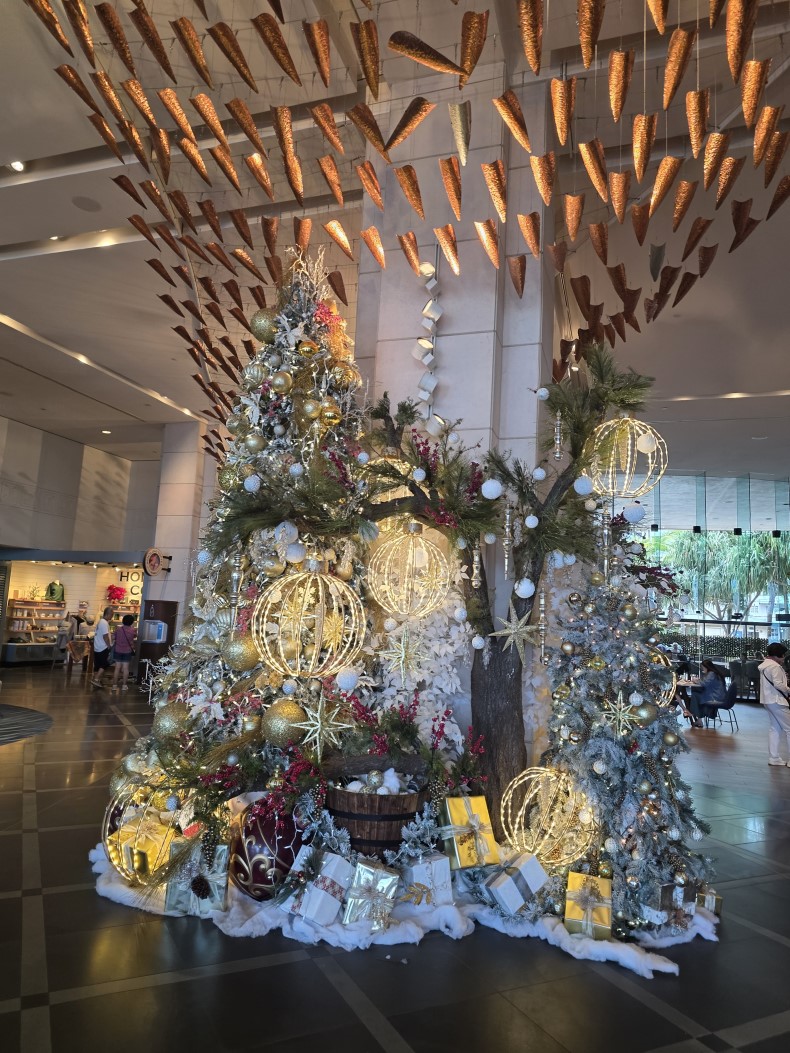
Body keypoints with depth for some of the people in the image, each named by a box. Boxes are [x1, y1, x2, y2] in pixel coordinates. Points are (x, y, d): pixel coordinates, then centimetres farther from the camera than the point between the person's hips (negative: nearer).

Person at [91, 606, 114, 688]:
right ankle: (96, 679, -8)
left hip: (97, 648, 10)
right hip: (103, 648, -10)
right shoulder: (104, 623, -19)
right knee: (104, 665, -3)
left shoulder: (101, 621, 13)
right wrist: (109, 646, -14)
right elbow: (105, 636, -22)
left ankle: (96, 679, 17)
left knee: (97, 665, 13)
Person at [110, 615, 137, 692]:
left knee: (117, 668, 6)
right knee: (125, 668, 5)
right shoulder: (133, 630, -11)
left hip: (118, 651, 1)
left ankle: (114, 685, 9)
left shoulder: (118, 629, -7)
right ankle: (124, 685, 9)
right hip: (127, 651, -1)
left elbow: (115, 637, 6)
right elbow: (135, 636, 9)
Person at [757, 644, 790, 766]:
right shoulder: (775, 666, -17)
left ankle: (773, 757, 20)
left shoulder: (765, 664, 14)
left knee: (774, 728, 15)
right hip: (776, 701, -10)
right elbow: (778, 684, -23)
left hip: (768, 700, 10)